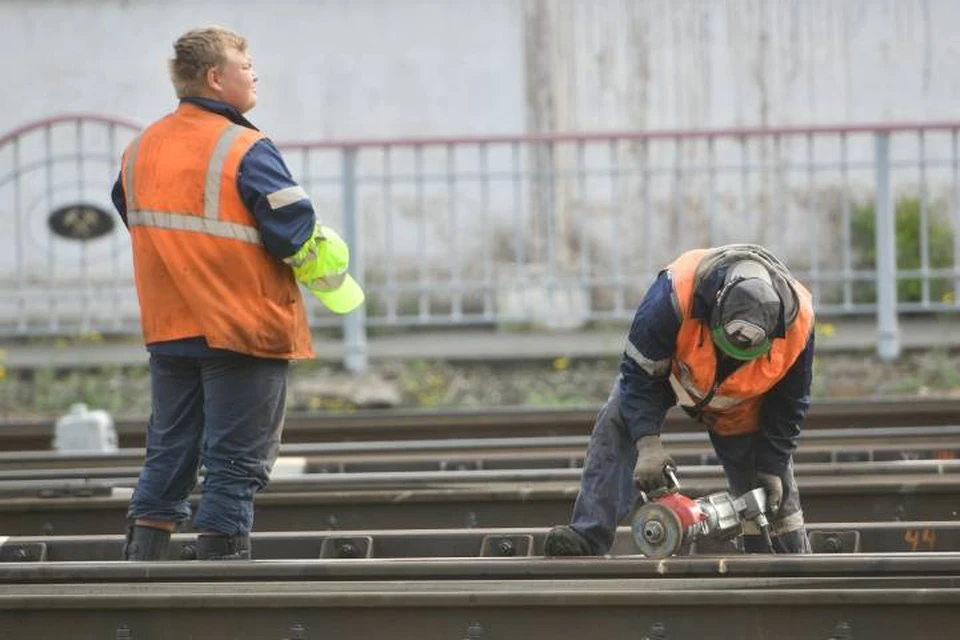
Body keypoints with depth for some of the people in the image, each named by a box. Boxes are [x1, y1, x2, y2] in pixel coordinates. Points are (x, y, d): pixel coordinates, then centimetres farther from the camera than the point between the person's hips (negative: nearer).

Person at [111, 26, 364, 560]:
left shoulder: (141, 150, 7)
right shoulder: (246, 151, -15)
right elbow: (300, 237, -17)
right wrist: (332, 278, 2)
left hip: (169, 331, 6)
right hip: (244, 332, -6)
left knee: (168, 455, 15)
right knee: (236, 464, 0)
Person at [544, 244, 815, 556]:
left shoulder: (797, 323, -34)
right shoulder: (675, 295, -44)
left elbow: (789, 404, -14)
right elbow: (639, 372, -30)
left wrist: (772, 468, -14)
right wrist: (647, 444, -38)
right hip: (669, 372, -2)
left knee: (775, 492, 4)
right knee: (616, 426, -28)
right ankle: (589, 537, -33)